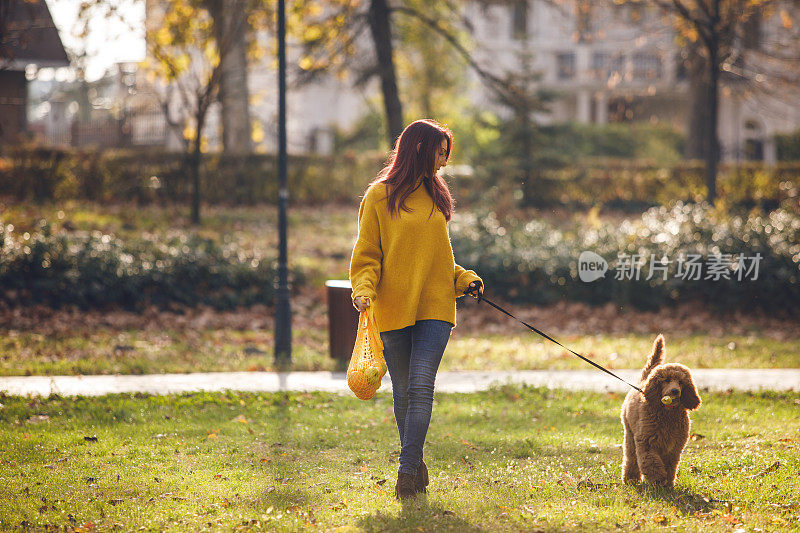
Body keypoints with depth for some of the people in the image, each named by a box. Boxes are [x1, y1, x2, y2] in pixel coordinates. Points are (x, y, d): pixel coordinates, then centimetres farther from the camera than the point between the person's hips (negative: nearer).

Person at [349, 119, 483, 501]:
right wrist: (364, 290, -18)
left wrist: (464, 280, 7)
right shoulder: (380, 196, 1)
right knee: (403, 393, 5)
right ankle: (416, 463, 21)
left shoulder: (434, 195, 16)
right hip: (393, 309, -2)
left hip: (435, 307, 2)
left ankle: (407, 471, -13)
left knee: (421, 387, -12)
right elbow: (366, 255, 0)